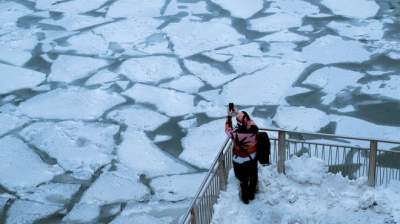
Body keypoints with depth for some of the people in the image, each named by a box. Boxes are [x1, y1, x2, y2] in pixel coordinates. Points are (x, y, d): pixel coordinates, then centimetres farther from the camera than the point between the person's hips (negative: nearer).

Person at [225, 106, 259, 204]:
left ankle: (245, 198, 43)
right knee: (253, 177, 29)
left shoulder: (235, 134, -35)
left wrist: (229, 115, -5)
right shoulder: (254, 129, -26)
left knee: (243, 181, 21)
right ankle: (251, 195, 51)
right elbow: (250, 121, -2)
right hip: (252, 158, 3)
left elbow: (227, 129, -11)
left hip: (240, 161, -3)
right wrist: (238, 112, 3)